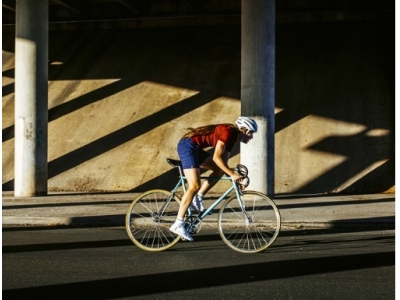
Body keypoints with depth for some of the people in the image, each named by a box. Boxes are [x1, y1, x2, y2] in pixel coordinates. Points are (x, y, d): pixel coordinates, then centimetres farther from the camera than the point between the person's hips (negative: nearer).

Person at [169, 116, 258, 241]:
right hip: (187, 146, -10)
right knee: (195, 186, -17)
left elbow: (224, 162, 13)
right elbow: (216, 157, -22)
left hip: (195, 149, 10)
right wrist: (232, 174, -22)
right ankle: (178, 224, -19)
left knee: (220, 169, 11)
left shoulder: (232, 137, 12)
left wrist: (237, 179, 5)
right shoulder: (228, 132, -16)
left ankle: (198, 199, 9)